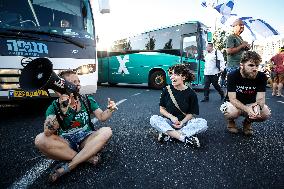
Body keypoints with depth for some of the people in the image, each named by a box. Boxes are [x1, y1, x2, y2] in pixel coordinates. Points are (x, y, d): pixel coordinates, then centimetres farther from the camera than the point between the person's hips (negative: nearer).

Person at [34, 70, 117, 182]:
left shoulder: (88, 100, 0)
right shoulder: (54, 107, -8)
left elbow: (101, 117, 3)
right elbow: (48, 133, -21)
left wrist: (110, 109, -20)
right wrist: (62, 110, -34)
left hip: (86, 140, 2)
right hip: (65, 143, -1)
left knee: (106, 131, -26)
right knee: (40, 140, -28)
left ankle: (68, 166, -24)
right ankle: (87, 158, -20)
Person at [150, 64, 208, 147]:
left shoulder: (191, 93, -6)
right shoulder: (166, 90, -3)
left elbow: (191, 113, -2)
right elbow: (162, 109, 1)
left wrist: (182, 122, -19)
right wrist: (171, 117, -17)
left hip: (184, 122, 0)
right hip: (168, 121, 0)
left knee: (203, 123, -25)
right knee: (153, 119, -28)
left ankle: (167, 133, -28)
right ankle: (184, 138, -33)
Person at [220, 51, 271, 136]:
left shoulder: (261, 77, -14)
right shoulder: (232, 76, -22)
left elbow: (260, 98, -17)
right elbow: (232, 99, -26)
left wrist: (258, 106, -43)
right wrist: (247, 109, -44)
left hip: (251, 105, 3)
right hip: (234, 104, -3)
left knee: (266, 113, -25)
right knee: (232, 112, -37)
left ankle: (247, 122, 8)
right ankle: (231, 122, 3)